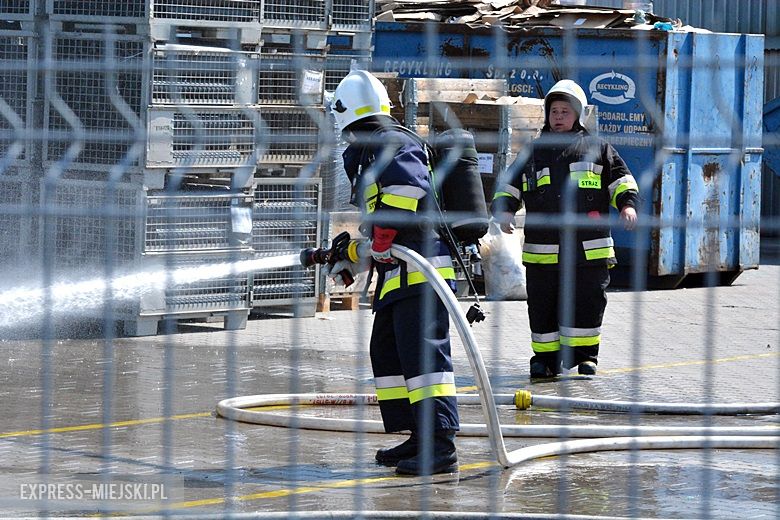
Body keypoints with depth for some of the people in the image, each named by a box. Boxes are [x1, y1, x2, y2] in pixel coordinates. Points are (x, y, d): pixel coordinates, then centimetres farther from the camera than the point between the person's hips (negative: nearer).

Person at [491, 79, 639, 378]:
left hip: (588, 250, -2)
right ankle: (546, 357, 11)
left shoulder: (597, 148, 12)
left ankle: (585, 355, 10)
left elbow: (621, 180, 11)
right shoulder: (534, 152, 17)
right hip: (542, 250, 2)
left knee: (586, 306, -1)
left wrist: (628, 204, -7)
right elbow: (509, 186, 18)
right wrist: (503, 210, -2)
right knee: (543, 309, 2)